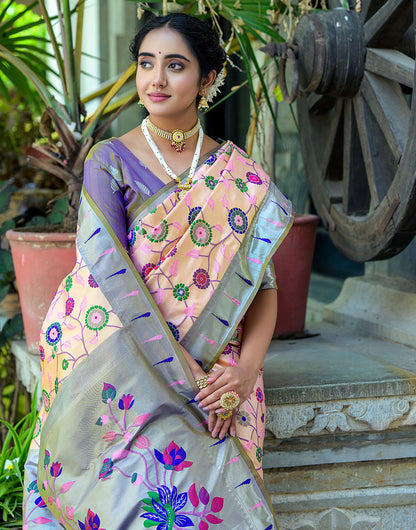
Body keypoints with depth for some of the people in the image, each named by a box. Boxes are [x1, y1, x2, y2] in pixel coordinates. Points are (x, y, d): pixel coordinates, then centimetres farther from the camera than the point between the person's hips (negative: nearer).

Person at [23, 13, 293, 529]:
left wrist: (248, 367, -10)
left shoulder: (239, 173, 9)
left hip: (217, 376, 2)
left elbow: (264, 282, 8)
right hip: (123, 366, -2)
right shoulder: (109, 161, 0)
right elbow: (108, 273, -11)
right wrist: (183, 375, -18)